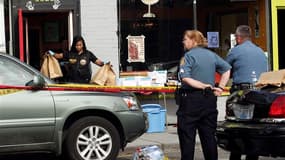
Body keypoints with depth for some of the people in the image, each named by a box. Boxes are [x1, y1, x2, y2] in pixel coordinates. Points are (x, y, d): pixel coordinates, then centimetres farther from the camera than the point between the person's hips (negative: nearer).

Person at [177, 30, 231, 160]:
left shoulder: (189, 56, -9)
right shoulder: (212, 55, 11)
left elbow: (185, 78, -21)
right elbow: (227, 69, 17)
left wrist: (203, 85, -14)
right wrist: (220, 87, 11)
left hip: (191, 99, -6)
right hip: (209, 99, 6)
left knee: (187, 136, 0)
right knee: (209, 135, 11)